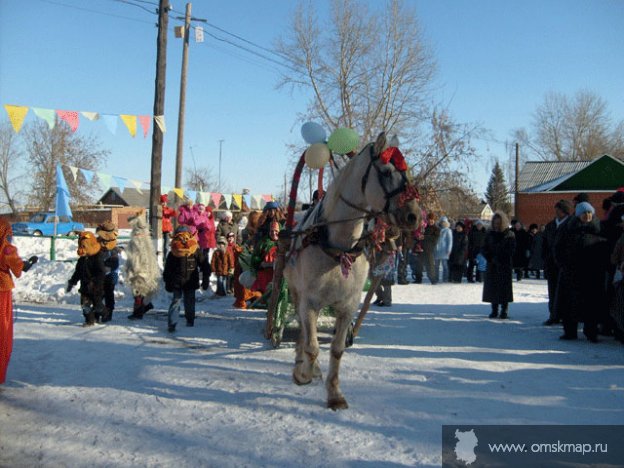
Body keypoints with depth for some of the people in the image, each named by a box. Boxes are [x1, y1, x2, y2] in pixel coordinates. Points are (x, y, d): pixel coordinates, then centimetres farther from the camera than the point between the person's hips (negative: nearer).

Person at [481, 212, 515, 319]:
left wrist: (498, 259, -13)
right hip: (492, 266, 3)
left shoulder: (509, 235, -1)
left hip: (505, 266, -3)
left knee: (504, 288, -3)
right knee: (492, 286, 2)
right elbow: (484, 249, 7)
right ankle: (494, 310, 9)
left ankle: (504, 310, 5)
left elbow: (511, 251, -6)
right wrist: (491, 258, -10)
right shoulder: (490, 234, 9)